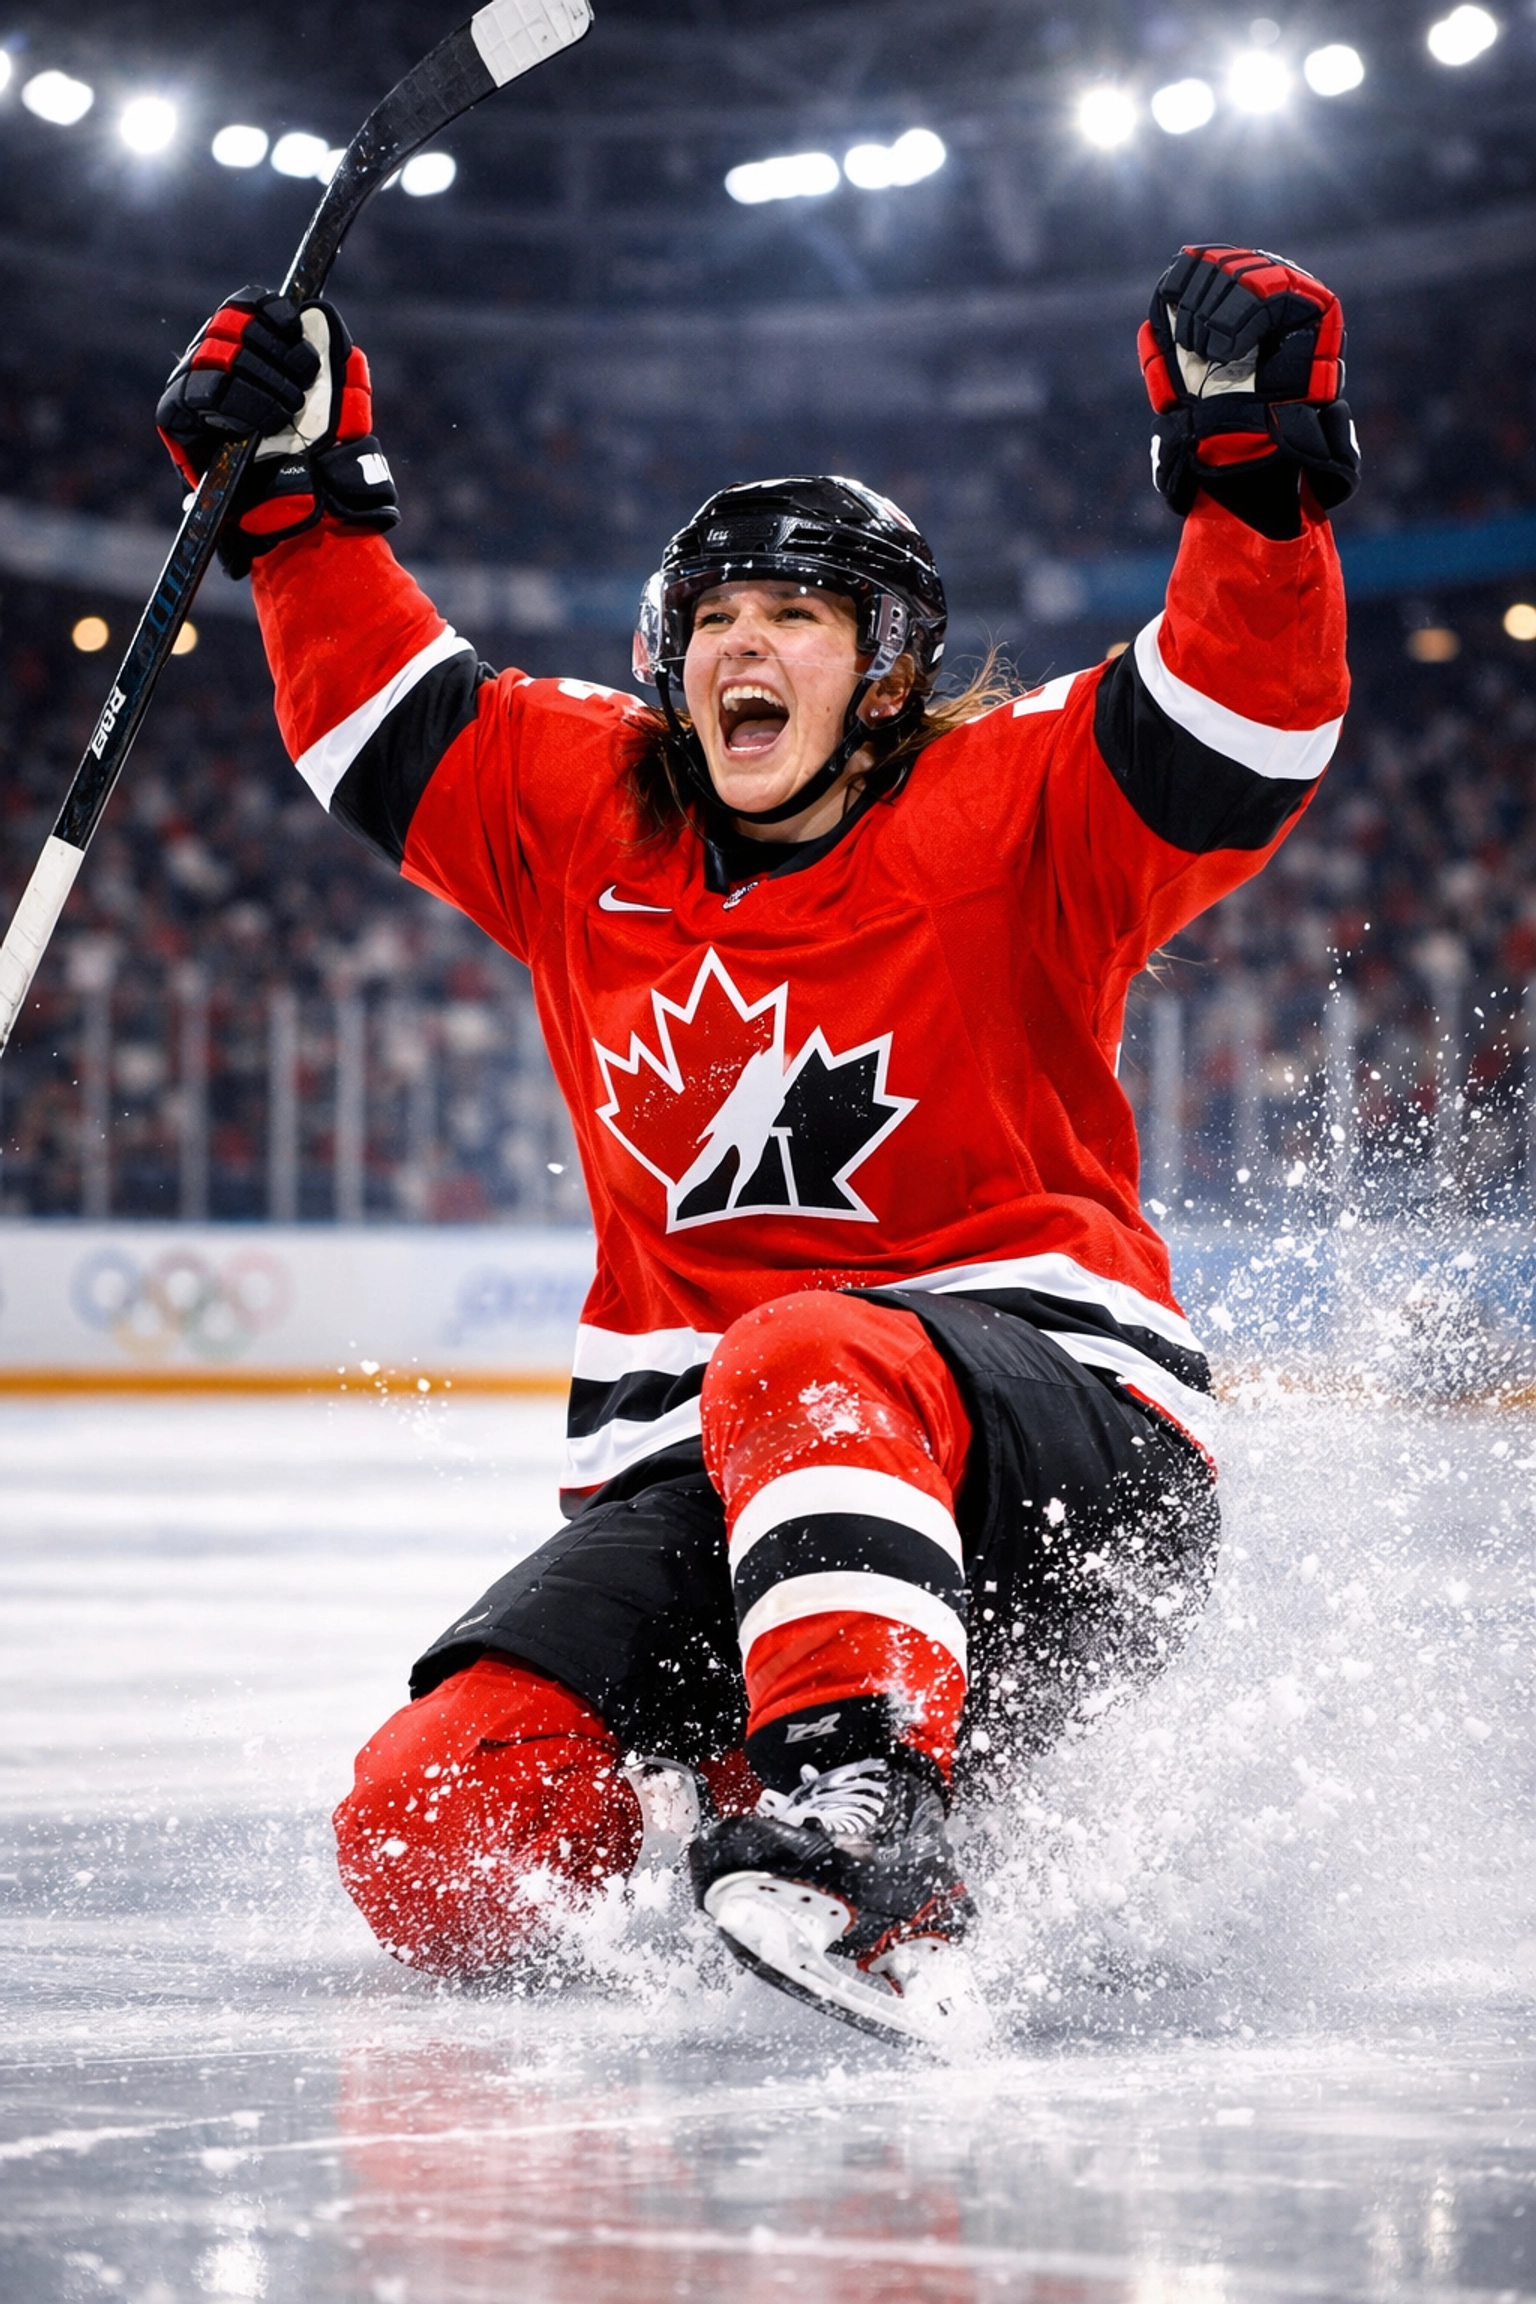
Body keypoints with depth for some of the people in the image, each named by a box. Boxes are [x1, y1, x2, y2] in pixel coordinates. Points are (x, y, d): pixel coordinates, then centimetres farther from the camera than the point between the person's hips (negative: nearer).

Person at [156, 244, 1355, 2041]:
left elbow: (1235, 741, -16)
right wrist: (301, 500, 15)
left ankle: (867, 1823, -49)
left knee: (806, 1368, -40)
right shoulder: (585, 819, 12)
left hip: (1059, 1442, -5)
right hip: (690, 1472, 5)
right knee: (427, 1835, -15)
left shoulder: (1018, 811, -1)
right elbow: (381, 714, 26)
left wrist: (1255, 477, -30)